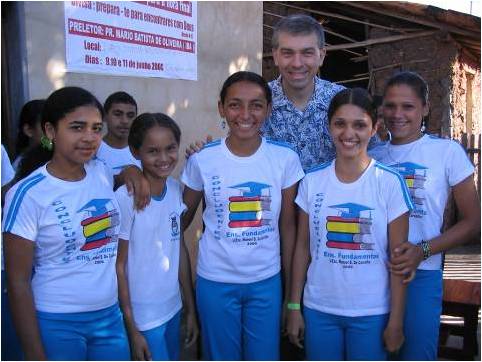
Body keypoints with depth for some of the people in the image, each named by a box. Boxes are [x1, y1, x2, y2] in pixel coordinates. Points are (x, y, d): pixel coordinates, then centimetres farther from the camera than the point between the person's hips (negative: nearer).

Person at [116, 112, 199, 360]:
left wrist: (191, 308, 8)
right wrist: (132, 329, -10)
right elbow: (119, 265, -13)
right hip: (142, 316, -6)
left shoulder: (176, 190, -2)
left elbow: (180, 250, 5)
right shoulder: (125, 198, -20)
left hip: (173, 308, 6)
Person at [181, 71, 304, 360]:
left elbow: (288, 225, 0)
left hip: (266, 281, 1)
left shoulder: (285, 158, -7)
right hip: (215, 282, 0)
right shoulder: (202, 161, -9)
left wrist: (291, 288, 3)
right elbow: (182, 220, 4)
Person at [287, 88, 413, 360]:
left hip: (372, 313, -2)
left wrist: (396, 320, -6)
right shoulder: (312, 181, -2)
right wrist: (294, 307, 4)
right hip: (318, 310, 2)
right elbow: (303, 247, 4)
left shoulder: (390, 182, -8)